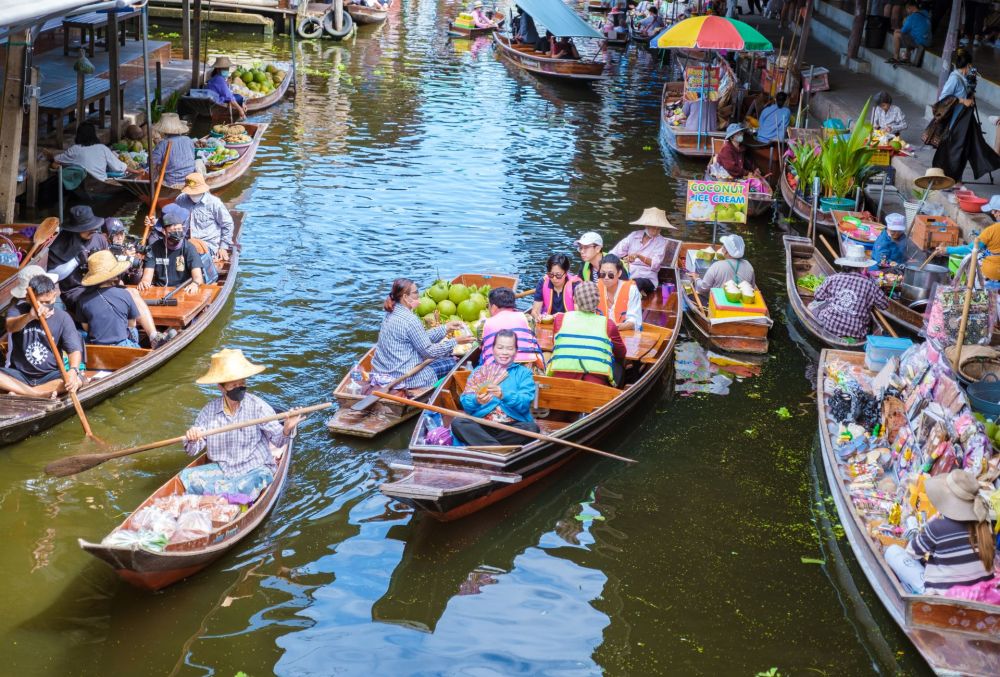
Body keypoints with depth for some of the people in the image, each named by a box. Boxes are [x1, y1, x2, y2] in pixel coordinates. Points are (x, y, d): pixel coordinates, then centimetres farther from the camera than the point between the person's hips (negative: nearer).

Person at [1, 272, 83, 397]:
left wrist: (73, 370, -35)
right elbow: (11, 327, -29)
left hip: (49, 375, 0)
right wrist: (30, 316, -52)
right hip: (19, 374, 0)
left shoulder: (63, 318, -5)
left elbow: (74, 349, -13)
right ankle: (42, 393, -28)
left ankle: (20, 393, -25)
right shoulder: (18, 310, -6)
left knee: (77, 380, -29)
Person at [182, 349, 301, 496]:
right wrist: (192, 440, -21)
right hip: (221, 469, 3)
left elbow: (278, 440, -10)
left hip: (255, 469, -3)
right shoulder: (209, 411, -1)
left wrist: (286, 429, -32)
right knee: (187, 476, -16)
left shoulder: (258, 406, -10)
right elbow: (192, 451, 3)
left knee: (245, 486, -34)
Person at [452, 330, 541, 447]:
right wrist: (477, 401, -20)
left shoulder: (523, 373, 14)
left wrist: (504, 395, -24)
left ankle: (482, 444, -27)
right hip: (481, 426, 1)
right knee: (458, 423, -27)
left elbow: (525, 403, -5)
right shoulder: (479, 371, 18)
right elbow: (465, 402, 4)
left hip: (513, 427, -1)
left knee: (532, 428, -32)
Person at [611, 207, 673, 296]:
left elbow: (655, 264, -13)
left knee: (637, 283, -38)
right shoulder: (634, 235, 10)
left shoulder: (661, 241, 1)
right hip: (627, 275, 4)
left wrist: (638, 255, -29)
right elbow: (616, 252, 3)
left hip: (647, 279, -4)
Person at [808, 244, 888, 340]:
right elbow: (884, 305, 3)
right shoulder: (870, 284, -7)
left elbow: (818, 297, 7)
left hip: (829, 327, 0)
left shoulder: (833, 278, -4)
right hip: (856, 334, 0)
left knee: (813, 305, 25)